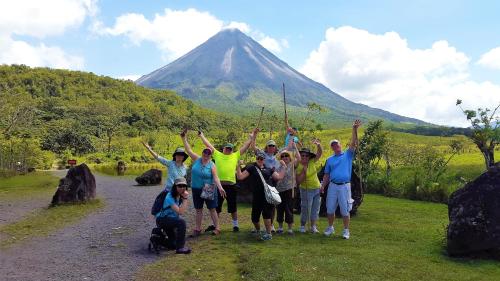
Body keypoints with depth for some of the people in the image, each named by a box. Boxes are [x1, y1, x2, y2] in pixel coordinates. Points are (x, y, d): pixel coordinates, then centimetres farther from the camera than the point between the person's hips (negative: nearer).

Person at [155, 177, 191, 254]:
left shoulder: (180, 195, -2)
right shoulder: (170, 197, -27)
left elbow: (183, 210, -6)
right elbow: (180, 212, -34)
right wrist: (185, 198, -32)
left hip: (171, 219, 9)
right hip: (162, 219, -9)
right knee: (181, 222, -33)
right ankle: (180, 248, -25)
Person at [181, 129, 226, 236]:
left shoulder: (212, 165, -9)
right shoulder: (196, 159, 0)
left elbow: (215, 178, -15)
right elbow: (189, 150, 1)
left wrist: (220, 188, -29)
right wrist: (184, 138, -3)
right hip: (196, 189, 4)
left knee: (212, 209, 2)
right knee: (198, 210, 11)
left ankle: (217, 228, 10)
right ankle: (197, 229, 19)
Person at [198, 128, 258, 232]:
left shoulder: (236, 156, 10)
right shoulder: (217, 155, 10)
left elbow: (245, 146, 10)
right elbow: (208, 145, 13)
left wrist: (252, 137, 7)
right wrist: (201, 135, 17)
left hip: (231, 185, -1)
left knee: (233, 207, 8)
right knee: (216, 206, 12)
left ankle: (235, 225, 22)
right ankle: (214, 224, 26)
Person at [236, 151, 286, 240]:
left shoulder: (268, 169, 14)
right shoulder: (251, 168, 8)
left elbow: (279, 177, 13)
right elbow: (240, 177, 2)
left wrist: (283, 167, 13)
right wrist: (238, 166, -8)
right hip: (257, 196, 1)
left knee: (266, 213, -14)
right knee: (255, 216, 7)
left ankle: (268, 233, -1)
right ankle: (257, 230, 37)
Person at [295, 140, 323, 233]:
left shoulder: (312, 162, -1)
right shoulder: (298, 167, -11)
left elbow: (320, 152, -7)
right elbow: (298, 181, -16)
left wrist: (318, 144, -26)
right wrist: (304, 171, -22)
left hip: (317, 188, 4)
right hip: (306, 190, -4)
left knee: (315, 209, 9)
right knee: (306, 208, -1)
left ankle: (313, 226, 18)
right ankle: (302, 226, 17)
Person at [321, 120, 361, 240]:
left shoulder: (348, 155, 5)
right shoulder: (330, 159, 14)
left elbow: (353, 143, -9)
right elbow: (326, 175, 15)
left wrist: (354, 130, -20)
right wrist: (323, 186, 3)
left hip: (345, 186, -3)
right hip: (332, 186, 3)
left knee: (345, 210, 1)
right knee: (330, 209, 8)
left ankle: (346, 230, 13)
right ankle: (330, 228, 26)